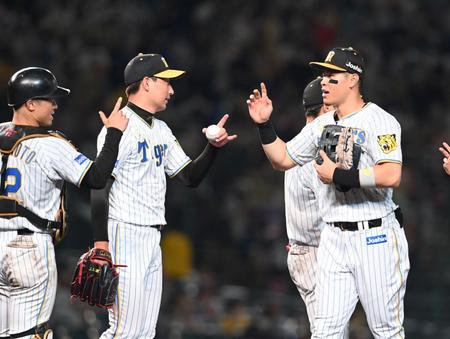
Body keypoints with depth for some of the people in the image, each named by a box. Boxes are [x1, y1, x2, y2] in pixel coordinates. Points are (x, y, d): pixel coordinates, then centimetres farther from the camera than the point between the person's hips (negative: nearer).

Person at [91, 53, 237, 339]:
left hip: (152, 239, 9)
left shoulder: (162, 131, 17)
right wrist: (100, 243, -22)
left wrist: (214, 147, 4)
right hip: (124, 232, -9)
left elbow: (190, 177, 20)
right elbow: (99, 186, -16)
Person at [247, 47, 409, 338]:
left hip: (376, 239, -6)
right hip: (333, 239, 7)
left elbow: (391, 176, -24)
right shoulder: (321, 125, 14)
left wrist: (338, 175, -19)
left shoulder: (379, 121, -10)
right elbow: (283, 159, 23)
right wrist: (265, 125, 9)